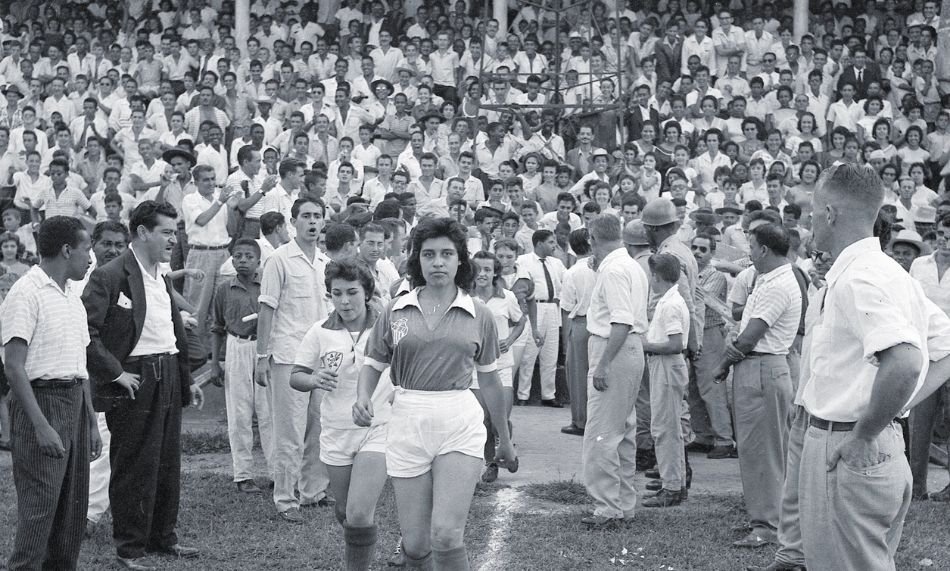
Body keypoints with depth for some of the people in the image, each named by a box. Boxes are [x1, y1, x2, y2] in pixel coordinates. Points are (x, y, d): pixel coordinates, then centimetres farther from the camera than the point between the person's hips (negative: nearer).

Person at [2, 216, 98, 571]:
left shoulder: (73, 299, 16)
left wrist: (92, 422, 17)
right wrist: (41, 426, -21)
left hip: (75, 404, 8)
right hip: (41, 401, -8)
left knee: (73, 507, 9)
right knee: (39, 507, -10)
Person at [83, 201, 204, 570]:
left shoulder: (162, 279, 15)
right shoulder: (108, 277, -12)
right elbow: (86, 332, -18)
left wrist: (186, 380, 20)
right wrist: (115, 373, -18)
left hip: (168, 382, 8)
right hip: (134, 384, -8)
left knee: (168, 464, 14)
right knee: (134, 468, 0)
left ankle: (162, 537, 27)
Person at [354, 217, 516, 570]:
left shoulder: (478, 316, 4)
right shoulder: (396, 311, 6)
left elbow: (490, 382, 12)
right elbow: (373, 364, 13)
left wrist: (504, 440, 18)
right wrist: (363, 397, -9)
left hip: (460, 426, -2)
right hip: (408, 425, 2)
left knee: (446, 535, -16)